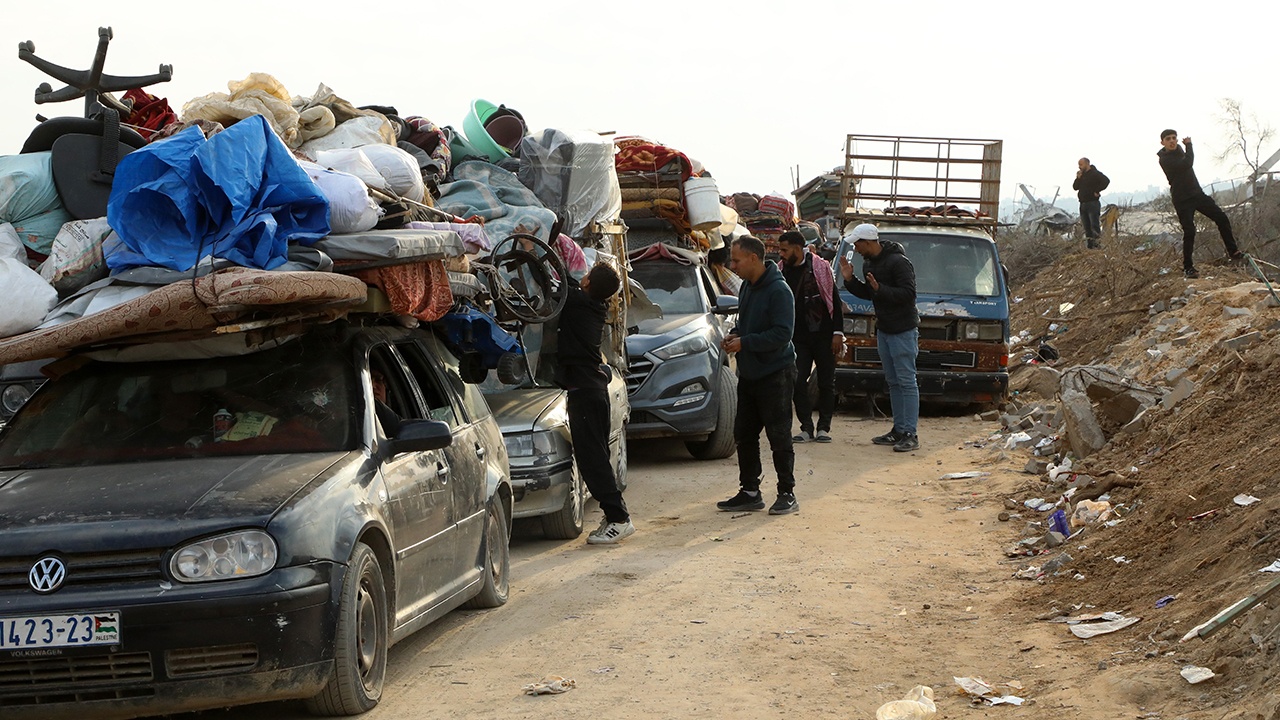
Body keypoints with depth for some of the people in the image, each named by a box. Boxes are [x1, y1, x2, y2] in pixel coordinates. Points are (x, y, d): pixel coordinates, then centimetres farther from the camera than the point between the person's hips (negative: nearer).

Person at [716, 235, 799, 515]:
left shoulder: (778, 290, -18)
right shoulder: (747, 286, 10)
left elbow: (782, 334, -23)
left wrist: (744, 342, -21)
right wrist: (734, 334, 3)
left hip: (775, 374, -9)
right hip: (749, 374, 9)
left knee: (778, 436, -3)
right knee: (744, 435, 11)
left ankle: (787, 493, 6)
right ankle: (750, 492, 20)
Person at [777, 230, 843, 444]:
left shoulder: (820, 268, -4)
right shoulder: (782, 272, 6)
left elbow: (835, 300, -3)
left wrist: (837, 332, -8)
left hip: (823, 335, -3)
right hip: (798, 337, 3)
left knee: (826, 383, 3)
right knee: (797, 383, -6)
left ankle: (824, 427, 11)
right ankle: (807, 428, 2)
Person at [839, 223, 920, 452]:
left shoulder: (898, 262, -17)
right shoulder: (868, 263, 11)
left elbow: (908, 293, -22)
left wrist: (881, 289, -31)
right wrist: (850, 280, 6)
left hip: (903, 330, -9)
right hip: (883, 329, 9)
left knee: (906, 381, -8)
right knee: (893, 382, 12)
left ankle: (910, 434, -8)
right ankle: (899, 430, 18)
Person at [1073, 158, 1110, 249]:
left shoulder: (1095, 173, -7)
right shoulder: (1081, 175, 18)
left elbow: (1106, 181, -21)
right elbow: (1075, 187, 15)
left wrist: (1097, 191, -18)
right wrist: (1078, 178, 0)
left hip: (1093, 203, -8)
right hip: (1083, 204, 8)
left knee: (1095, 226, -12)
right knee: (1087, 228, 8)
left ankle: (1097, 245, -14)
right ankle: (1089, 246, 10)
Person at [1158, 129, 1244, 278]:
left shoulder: (1178, 150, 9)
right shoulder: (1165, 159, -18)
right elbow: (1187, 163, -29)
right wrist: (1188, 145, -16)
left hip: (1197, 193, 8)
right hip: (1182, 200, -8)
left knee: (1222, 219, 4)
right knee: (1189, 231, -15)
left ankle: (1233, 252, 17)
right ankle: (1187, 267, -3)